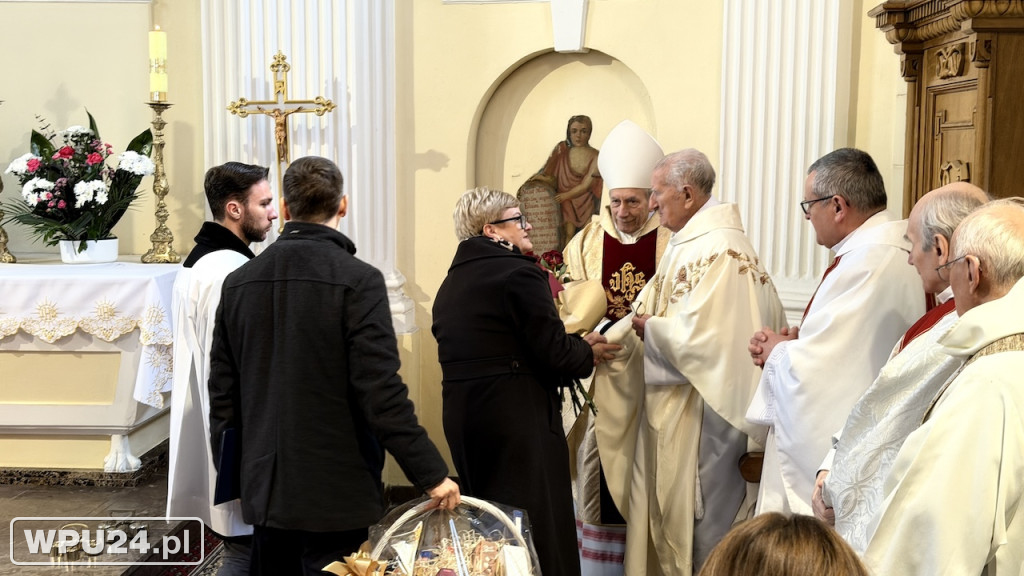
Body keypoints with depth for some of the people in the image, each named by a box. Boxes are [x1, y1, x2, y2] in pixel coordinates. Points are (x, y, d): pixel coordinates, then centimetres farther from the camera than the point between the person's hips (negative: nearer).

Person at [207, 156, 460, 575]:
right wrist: (431, 474, -12)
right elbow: (381, 394, -19)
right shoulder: (359, 281, -14)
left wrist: (232, 471, 19)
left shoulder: (238, 282, 3)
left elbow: (223, 391, 7)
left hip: (263, 491, 5)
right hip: (335, 494, -5)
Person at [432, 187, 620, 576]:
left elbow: (477, 352, 13)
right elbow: (554, 352, -16)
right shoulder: (518, 272, -12)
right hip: (519, 416, -8)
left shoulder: (451, 282, 12)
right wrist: (588, 352, 5)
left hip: (460, 415, 8)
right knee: (537, 528, 1)